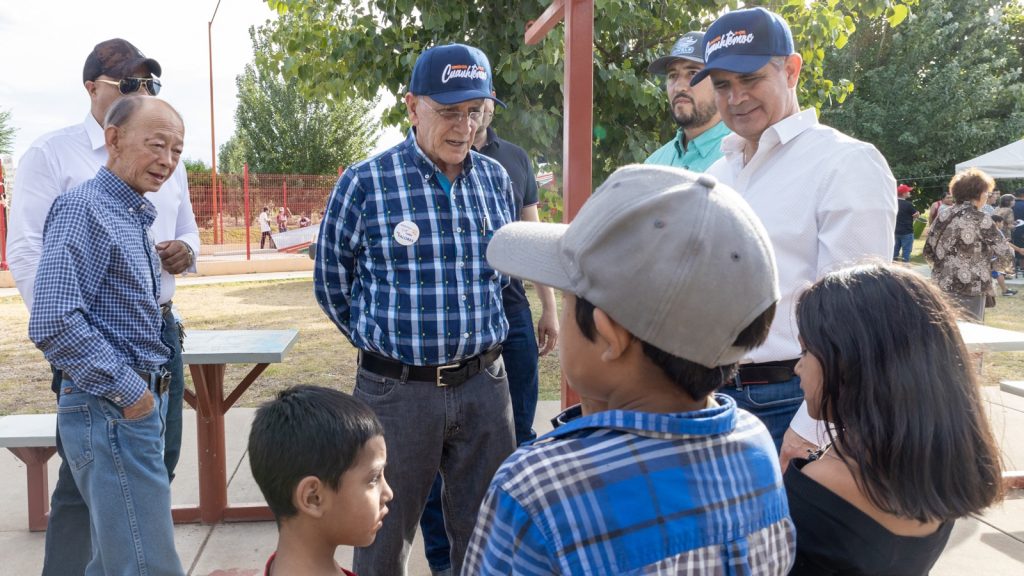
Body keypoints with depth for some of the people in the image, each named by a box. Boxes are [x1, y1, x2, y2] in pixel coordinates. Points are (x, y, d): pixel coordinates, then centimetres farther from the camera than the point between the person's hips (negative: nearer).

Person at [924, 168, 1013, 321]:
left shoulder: (943, 216, 6)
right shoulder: (980, 219, -10)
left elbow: (928, 252, 10)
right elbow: (1006, 253, -7)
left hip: (942, 287, 6)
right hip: (969, 291, -6)